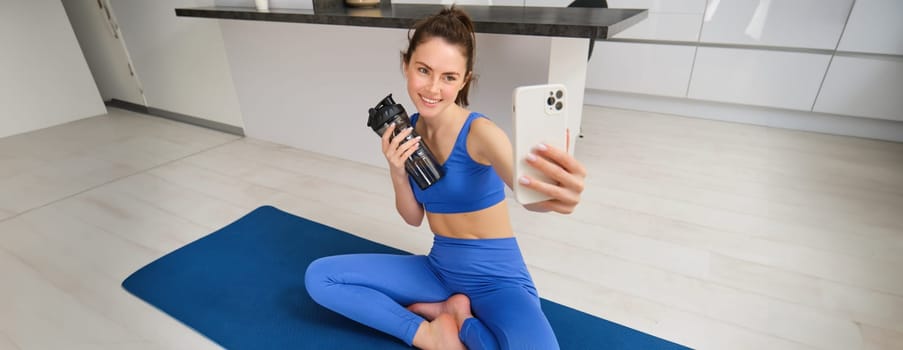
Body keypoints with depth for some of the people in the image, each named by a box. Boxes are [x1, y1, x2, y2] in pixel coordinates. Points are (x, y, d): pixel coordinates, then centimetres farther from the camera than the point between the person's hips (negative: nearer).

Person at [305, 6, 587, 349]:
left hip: (498, 279, -4)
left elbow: (526, 188, -39)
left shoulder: (479, 131, -19)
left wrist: (553, 194, -63)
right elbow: (414, 217, 3)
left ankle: (455, 317, -4)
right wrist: (397, 171, -16)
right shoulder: (407, 131, -2)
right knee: (318, 276, -2)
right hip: (440, 269, 5)